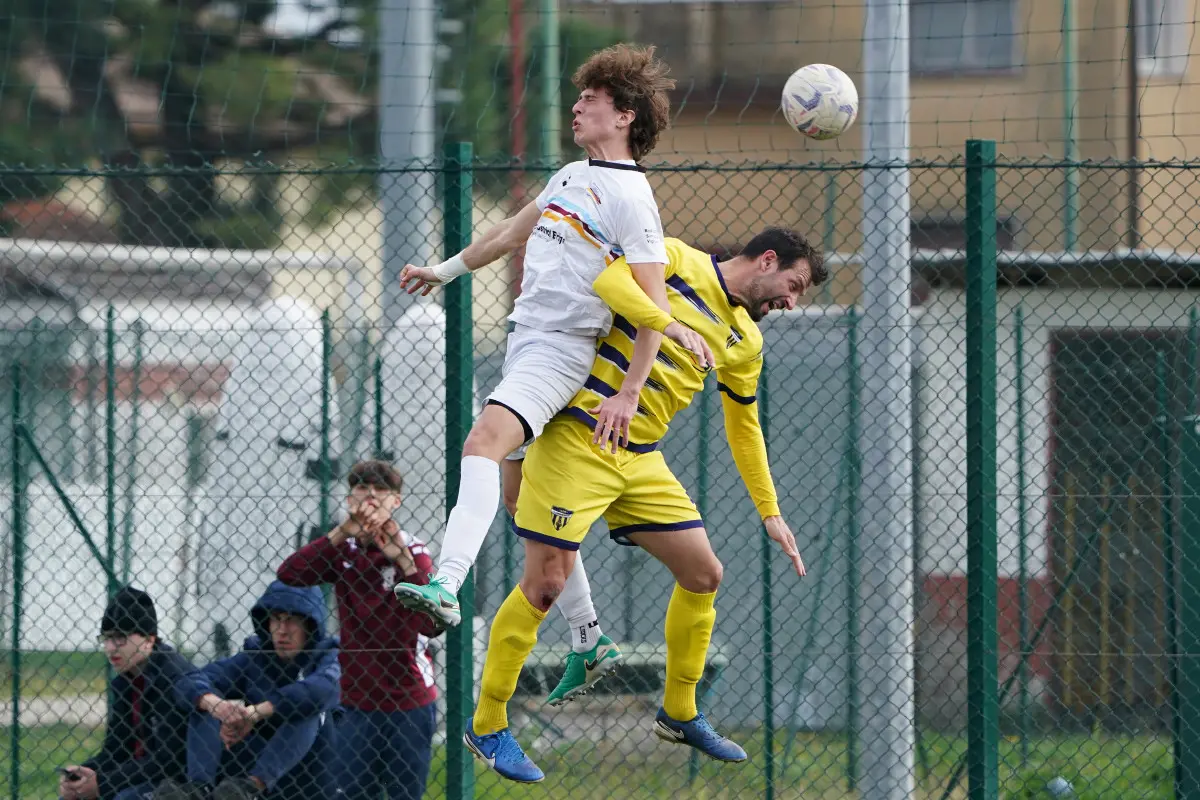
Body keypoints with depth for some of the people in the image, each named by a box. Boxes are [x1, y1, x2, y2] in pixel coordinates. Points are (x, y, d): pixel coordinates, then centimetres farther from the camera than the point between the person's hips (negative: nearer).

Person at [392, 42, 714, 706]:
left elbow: (653, 303, -14)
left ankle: (446, 586, -46)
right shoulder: (570, 176, 16)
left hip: (563, 347, -9)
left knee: (486, 439, -30)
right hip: (525, 336, 9)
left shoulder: (630, 198, -10)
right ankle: (588, 640, 19)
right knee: (520, 493, 11)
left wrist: (629, 392, -19)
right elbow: (515, 231, 33)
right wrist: (445, 271, 39)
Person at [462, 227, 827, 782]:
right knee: (546, 582, -9)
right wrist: (673, 326, -32)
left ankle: (679, 714, 24)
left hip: (641, 460, 8)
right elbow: (610, 280, -22)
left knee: (704, 575, 6)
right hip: (578, 439, -8)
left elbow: (744, 428, 24)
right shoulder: (677, 261, -5)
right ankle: (487, 726, 3)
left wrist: (770, 514, 21)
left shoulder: (745, 341, 15)